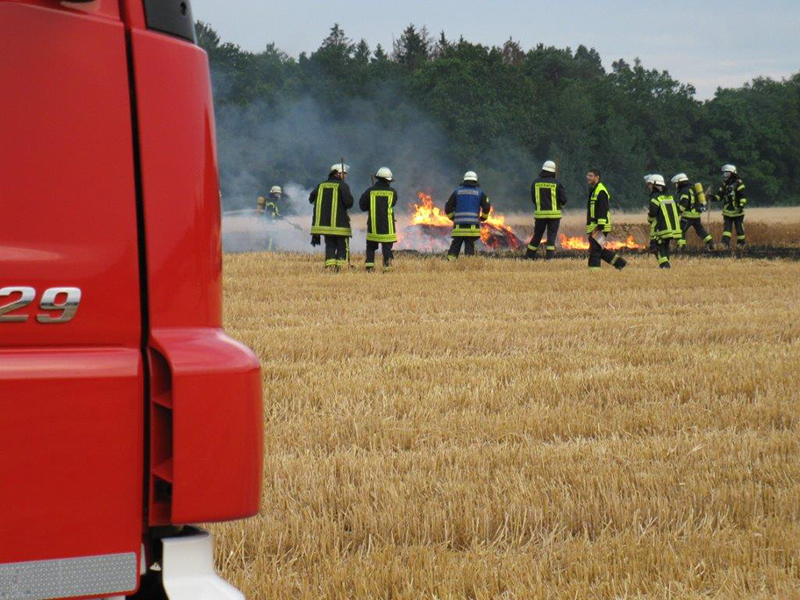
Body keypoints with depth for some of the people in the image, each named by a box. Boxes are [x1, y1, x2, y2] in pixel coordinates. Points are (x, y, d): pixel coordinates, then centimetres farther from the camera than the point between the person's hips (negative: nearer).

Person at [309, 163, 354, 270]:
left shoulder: (322, 185, 8)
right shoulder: (342, 185, -8)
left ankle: (330, 265, 1)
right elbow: (349, 202, -16)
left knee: (330, 245, 12)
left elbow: (311, 198, 12)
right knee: (342, 247, 4)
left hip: (324, 224, 5)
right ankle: (340, 265, -6)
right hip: (339, 224, -5)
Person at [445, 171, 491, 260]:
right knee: (469, 247, -1)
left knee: (455, 246, 4)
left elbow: (448, 207, 8)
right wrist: (483, 218, 17)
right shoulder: (480, 192, 8)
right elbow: (487, 207, 0)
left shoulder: (457, 191, 11)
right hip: (472, 225, -1)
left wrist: (452, 218, 22)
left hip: (459, 226, 1)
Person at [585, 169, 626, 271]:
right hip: (593, 227, 10)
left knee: (595, 249, -9)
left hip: (599, 227, -10)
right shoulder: (592, 190, 19)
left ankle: (593, 269, -8)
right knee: (600, 250, 13)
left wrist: (599, 226, -25)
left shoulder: (601, 191, -13)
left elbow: (603, 210, -20)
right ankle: (619, 262, 21)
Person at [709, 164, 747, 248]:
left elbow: (743, 196, -13)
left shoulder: (738, 183, -8)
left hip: (737, 211, -5)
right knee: (726, 228, -7)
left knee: (739, 228, 4)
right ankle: (725, 243, -13)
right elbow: (719, 196, 13)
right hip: (727, 211, 5)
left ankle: (742, 243, 18)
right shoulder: (724, 185, 12)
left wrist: (741, 205, -24)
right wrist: (713, 198, -7)